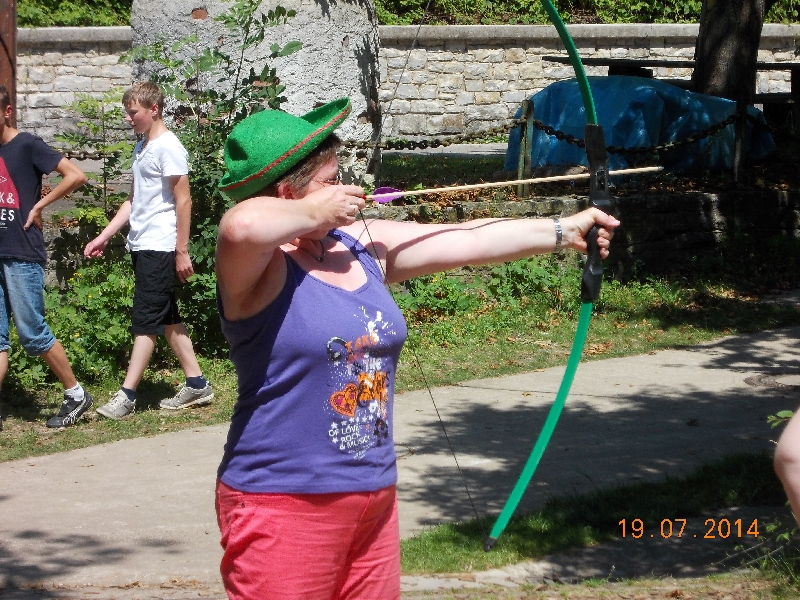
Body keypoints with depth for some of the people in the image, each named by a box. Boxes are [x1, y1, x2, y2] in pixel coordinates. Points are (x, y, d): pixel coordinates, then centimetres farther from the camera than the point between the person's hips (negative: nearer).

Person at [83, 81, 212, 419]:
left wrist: (181, 251, -17)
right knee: (167, 318, 12)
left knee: (146, 321, -7)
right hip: (141, 246, 10)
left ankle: (126, 396, -6)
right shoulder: (141, 148, 15)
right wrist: (104, 237, 16)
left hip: (160, 248, -9)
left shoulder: (168, 147, -12)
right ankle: (196, 384, 18)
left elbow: (183, 201, -15)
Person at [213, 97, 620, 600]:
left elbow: (467, 241, 13)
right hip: (284, 507, -8)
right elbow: (242, 225, -38)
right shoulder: (260, 264, -14)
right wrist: (315, 214, -20)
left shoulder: (362, 244, 9)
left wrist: (564, 231, 15)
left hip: (374, 499, 8)